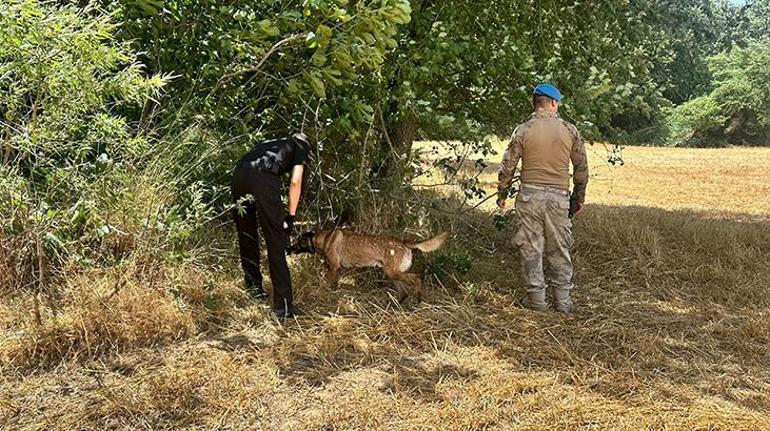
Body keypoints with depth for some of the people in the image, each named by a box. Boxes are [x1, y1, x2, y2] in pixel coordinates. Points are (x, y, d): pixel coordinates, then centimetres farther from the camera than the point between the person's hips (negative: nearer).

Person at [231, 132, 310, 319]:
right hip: (263, 179, -6)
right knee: (275, 243, -1)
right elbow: (295, 182, 8)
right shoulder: (301, 146, 24)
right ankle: (283, 305, -1)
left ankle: (253, 286, 34)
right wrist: (291, 216, 10)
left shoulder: (272, 143, 39)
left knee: (247, 238, 20)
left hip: (239, 175, 6)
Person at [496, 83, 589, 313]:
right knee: (560, 249, 10)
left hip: (530, 194, -2)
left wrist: (501, 194, 11)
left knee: (531, 248, 6)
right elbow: (582, 168, 8)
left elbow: (507, 167, -2)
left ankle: (536, 298, 10)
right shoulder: (570, 130, 2)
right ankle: (563, 300, 16)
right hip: (559, 197, 2)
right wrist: (578, 198, 19)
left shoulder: (523, 130, -3)